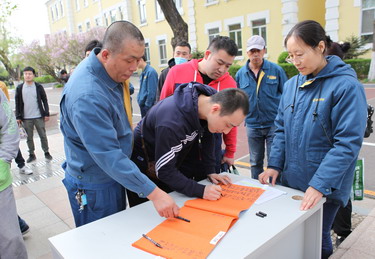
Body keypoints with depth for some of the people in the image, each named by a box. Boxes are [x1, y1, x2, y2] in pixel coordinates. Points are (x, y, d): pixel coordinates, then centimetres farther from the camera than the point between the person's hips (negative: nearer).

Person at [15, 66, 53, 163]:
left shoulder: (39, 87, 0)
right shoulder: (19, 88, 3)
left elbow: (45, 101, 2)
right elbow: (17, 103, 5)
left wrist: (46, 114, -2)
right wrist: (18, 117, 2)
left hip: (39, 116, -1)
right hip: (26, 118, 1)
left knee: (43, 136, 6)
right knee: (29, 137, 11)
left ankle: (46, 152, 20)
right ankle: (31, 154, 23)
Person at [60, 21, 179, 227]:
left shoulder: (113, 71, -3)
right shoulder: (88, 96, -34)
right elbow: (108, 155, -34)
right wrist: (153, 193, -32)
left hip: (113, 176, 9)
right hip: (93, 186, -8)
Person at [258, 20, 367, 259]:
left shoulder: (346, 86, -16)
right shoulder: (292, 85, 2)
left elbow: (347, 144, -19)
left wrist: (320, 185, -24)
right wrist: (275, 165, -4)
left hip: (326, 188, -5)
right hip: (291, 181, 6)